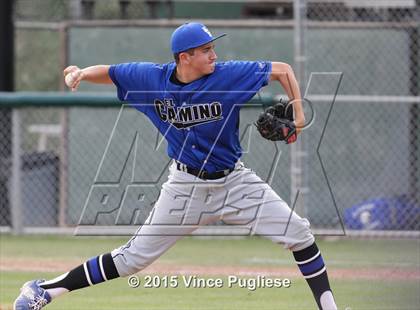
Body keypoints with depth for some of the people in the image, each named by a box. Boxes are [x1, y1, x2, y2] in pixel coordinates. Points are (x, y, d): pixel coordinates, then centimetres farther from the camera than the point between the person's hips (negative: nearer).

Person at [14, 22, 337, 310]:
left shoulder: (228, 75, -16)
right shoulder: (153, 78, -11)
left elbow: (282, 70, -8)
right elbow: (107, 73, 2)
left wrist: (298, 114, -19)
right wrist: (80, 73, -20)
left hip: (234, 180, 1)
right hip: (186, 186, -1)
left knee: (299, 234, -9)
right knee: (135, 256, -1)